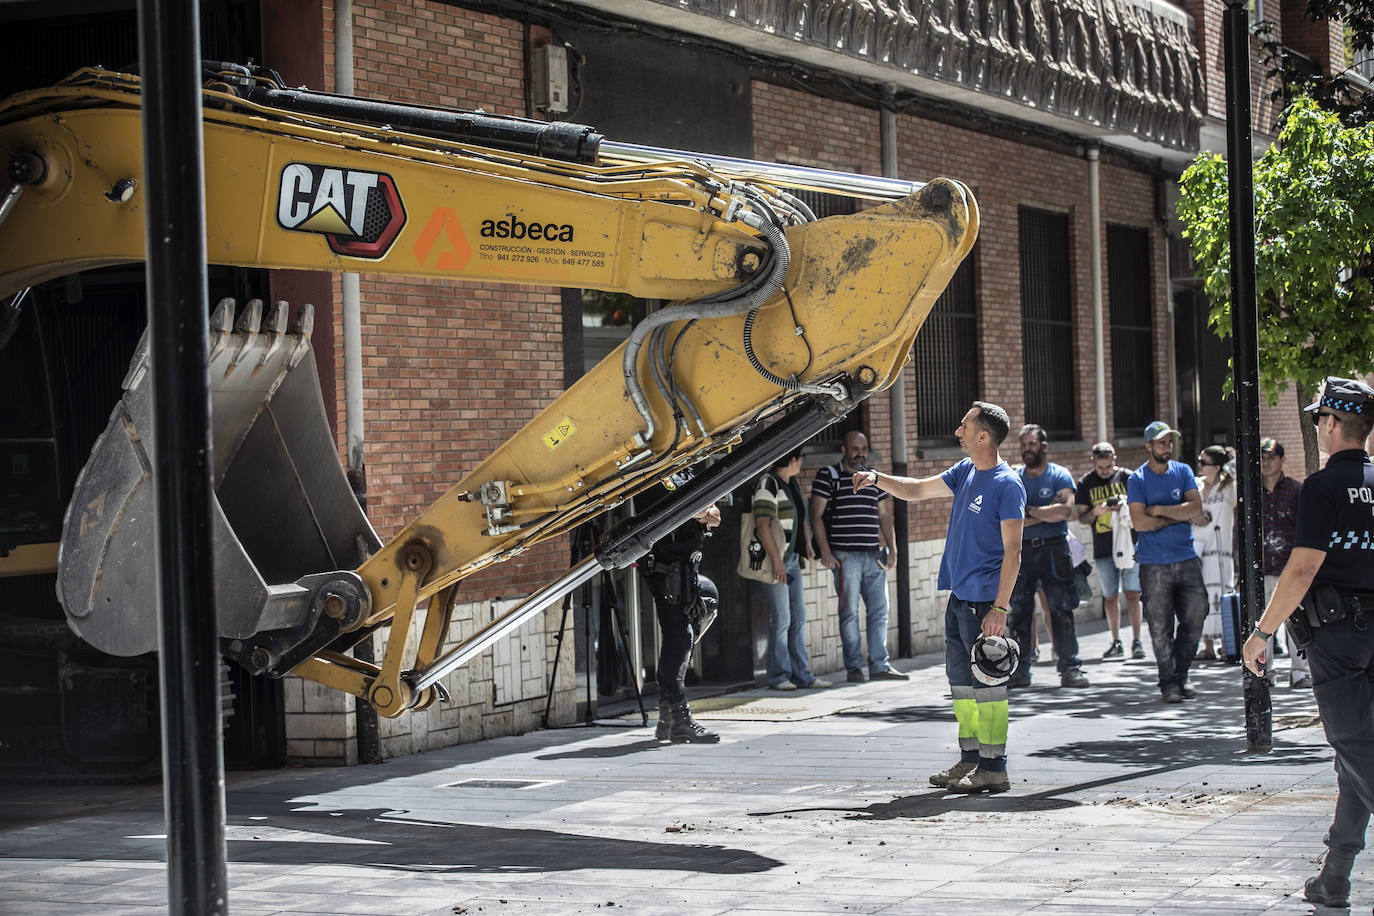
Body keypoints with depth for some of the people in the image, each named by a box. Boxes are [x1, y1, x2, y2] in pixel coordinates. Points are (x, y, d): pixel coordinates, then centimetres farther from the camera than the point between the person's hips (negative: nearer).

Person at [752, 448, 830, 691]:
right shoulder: (768, 484, -14)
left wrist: (806, 541, 19)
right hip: (774, 561, -9)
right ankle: (779, 676, -1)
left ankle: (801, 674, 12)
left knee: (799, 617, 8)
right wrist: (777, 561, -23)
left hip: (792, 559, 9)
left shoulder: (791, 484, 14)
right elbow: (762, 525, -21)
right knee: (781, 619, -7)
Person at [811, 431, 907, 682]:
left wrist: (892, 548, 11)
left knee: (879, 610, 5)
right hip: (845, 556, -5)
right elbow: (816, 516, -4)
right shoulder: (828, 476, -1)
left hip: (874, 555, 5)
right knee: (849, 612, -2)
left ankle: (879, 665, 10)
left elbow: (884, 516, 20)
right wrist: (825, 552, -11)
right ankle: (853, 667, 4)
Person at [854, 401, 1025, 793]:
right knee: (961, 679, 13)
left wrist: (999, 608, -21)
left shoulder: (1007, 485, -13)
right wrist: (878, 478, 7)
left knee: (987, 683, -6)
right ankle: (970, 759, 21)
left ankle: (994, 768, -2)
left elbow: (1012, 551, -16)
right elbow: (917, 490, 24)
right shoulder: (966, 472, 12)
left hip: (984, 600, -9)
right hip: (959, 596, 9)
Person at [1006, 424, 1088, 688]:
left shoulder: (1060, 475, 3)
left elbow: (1064, 509, -14)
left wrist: (1029, 511, -9)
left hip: (1053, 549, -3)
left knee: (1060, 609, -5)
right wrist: (1046, 513, -10)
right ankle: (1019, 670, 6)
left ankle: (1070, 668, -2)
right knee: (1019, 611, 2)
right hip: (1021, 550, 3)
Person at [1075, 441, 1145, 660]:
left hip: (1129, 543, -1)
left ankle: (1136, 642, -3)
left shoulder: (1127, 477, 3)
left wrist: (1126, 508, -14)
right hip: (1103, 549, 2)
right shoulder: (1085, 484, 6)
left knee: (1132, 593, -6)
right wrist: (1095, 512, -16)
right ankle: (1116, 643, 12)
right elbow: (1082, 517, 6)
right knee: (1110, 596, 5)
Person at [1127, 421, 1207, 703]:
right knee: (1161, 626, -3)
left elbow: (1196, 506, -5)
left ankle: (1180, 675, 17)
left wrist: (1159, 510, -9)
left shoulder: (1183, 471, 9)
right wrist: (1177, 517, -5)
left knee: (1194, 617, 2)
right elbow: (1139, 522, -12)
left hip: (1187, 559, 3)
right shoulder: (1137, 479, -2)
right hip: (1154, 563, -3)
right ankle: (1168, 682, 5)